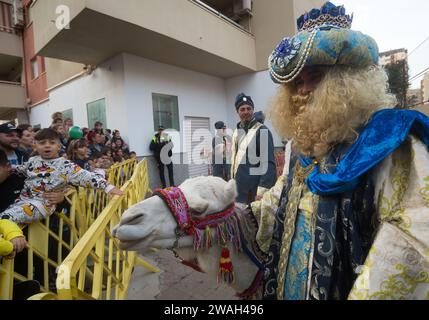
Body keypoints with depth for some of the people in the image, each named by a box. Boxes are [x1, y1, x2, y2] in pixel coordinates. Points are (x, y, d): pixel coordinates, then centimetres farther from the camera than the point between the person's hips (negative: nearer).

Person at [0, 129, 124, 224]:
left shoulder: (65, 165, -9)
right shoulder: (32, 161, 11)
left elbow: (86, 177, -19)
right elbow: (18, 170, 32)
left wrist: (108, 187, -30)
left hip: (42, 202, -7)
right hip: (23, 199, 7)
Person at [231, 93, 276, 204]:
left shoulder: (262, 131, -10)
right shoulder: (237, 131, 10)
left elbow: (268, 163, -15)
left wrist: (262, 189, -19)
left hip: (255, 186, -6)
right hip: (239, 185, 6)